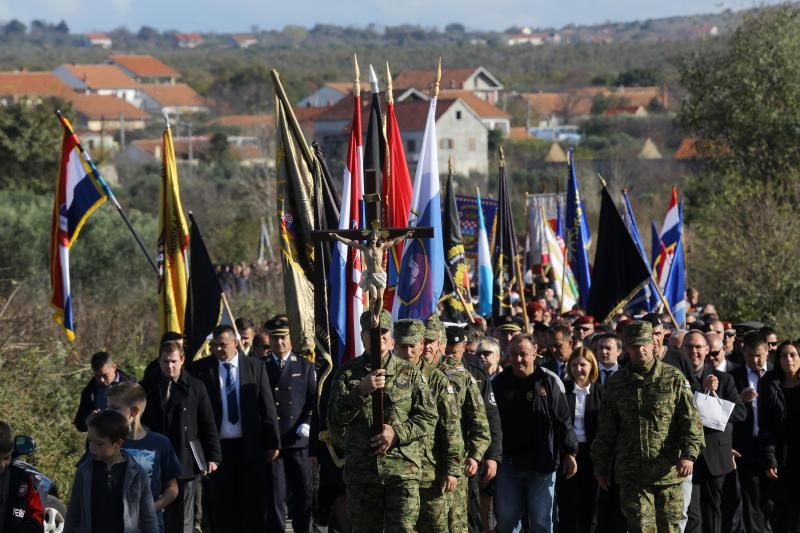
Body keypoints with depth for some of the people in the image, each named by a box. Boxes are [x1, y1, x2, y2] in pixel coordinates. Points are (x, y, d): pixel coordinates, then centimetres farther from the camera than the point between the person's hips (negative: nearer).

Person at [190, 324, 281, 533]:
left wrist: (273, 443, 1)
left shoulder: (256, 367, 4)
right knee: (221, 507, 2)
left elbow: (267, 407, 5)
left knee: (254, 504, 5)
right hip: (218, 446, -1)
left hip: (250, 446, 1)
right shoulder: (201, 369, 1)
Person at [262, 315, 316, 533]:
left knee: (303, 493, 6)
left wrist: (307, 424, -9)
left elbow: (314, 400, 6)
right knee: (275, 495, -1)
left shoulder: (305, 367, 8)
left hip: (298, 441, 1)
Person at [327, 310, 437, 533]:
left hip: (403, 471, -1)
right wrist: (361, 391, -17)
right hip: (360, 471, 1)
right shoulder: (347, 373, 7)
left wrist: (397, 433, -11)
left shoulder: (409, 372, 7)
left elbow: (428, 417, 5)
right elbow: (334, 421, -3)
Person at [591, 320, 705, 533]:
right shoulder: (616, 384, 8)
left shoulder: (674, 379, 2)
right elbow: (605, 431, 14)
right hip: (631, 475, 1)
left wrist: (689, 454, -17)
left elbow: (691, 420, -4)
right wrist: (601, 467, 15)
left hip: (668, 473, -1)